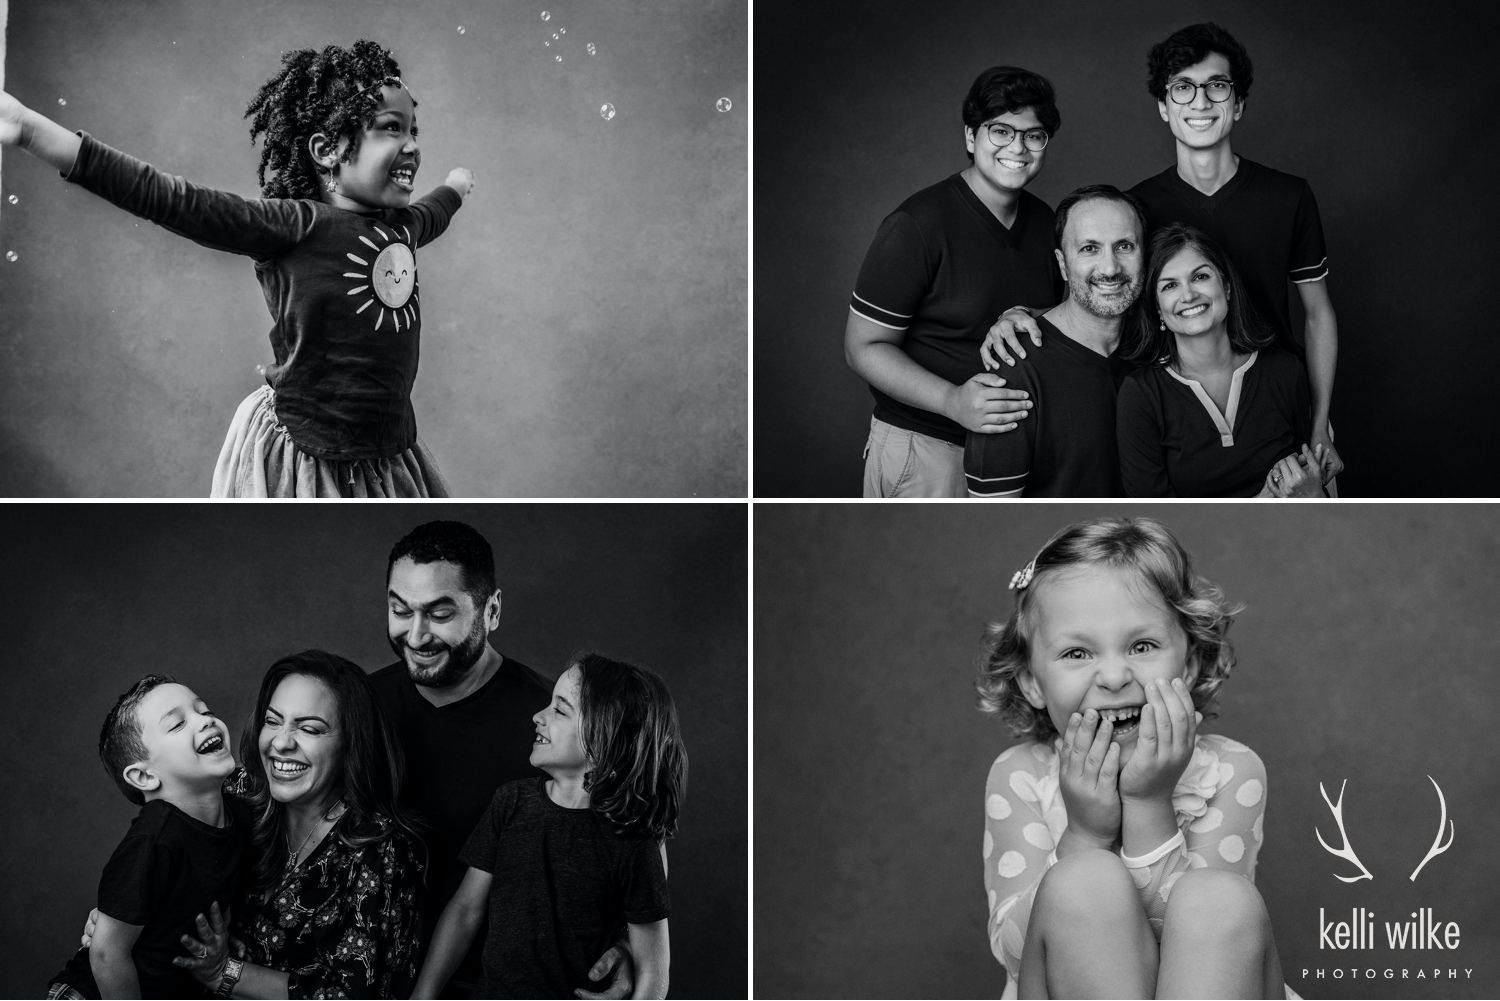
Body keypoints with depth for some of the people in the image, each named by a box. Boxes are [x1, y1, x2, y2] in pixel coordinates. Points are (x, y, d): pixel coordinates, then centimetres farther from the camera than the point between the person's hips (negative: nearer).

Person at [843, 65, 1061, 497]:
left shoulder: (1043, 221, 6)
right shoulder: (918, 225, -17)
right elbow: (864, 347, -17)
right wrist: (953, 401, -30)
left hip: (1015, 441, 6)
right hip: (925, 449, -6)